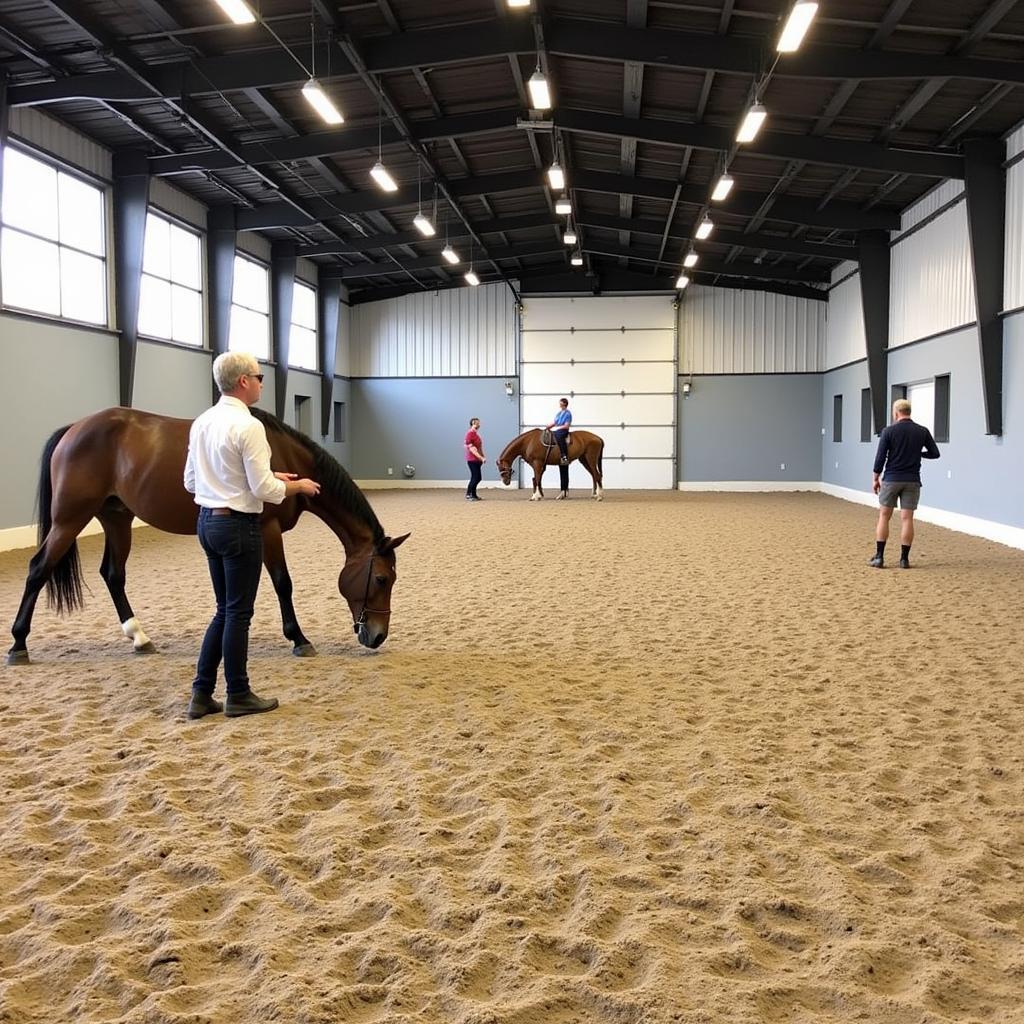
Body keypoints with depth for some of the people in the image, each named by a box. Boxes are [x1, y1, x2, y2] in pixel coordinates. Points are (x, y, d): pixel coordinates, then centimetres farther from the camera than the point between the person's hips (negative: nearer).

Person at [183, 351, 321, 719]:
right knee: (239, 613, 4)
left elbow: (191, 482, 13)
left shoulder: (201, 423, 7)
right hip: (238, 526, -8)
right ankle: (238, 695, 16)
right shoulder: (248, 426, -18)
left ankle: (202, 693, 18)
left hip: (207, 522, 8)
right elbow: (265, 490, -20)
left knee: (225, 610, 17)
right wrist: (299, 486, -2)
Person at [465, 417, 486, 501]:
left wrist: (482, 457, 9)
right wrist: (481, 458, -23)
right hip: (472, 460, -9)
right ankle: (468, 495, 1)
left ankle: (473, 494, 19)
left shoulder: (475, 434, 14)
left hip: (477, 460, 9)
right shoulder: (470, 434, -14)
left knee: (476, 478, 12)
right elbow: (471, 448, -20)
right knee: (476, 477, -7)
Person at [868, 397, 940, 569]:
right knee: (907, 519, 4)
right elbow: (935, 453, 6)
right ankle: (904, 559, 4)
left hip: (891, 479, -2)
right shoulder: (923, 431, 2)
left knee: (884, 517, 6)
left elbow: (880, 457, -8)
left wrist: (876, 479, 2)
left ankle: (879, 557, 2)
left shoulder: (889, 431, -6)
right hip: (912, 481, 2)